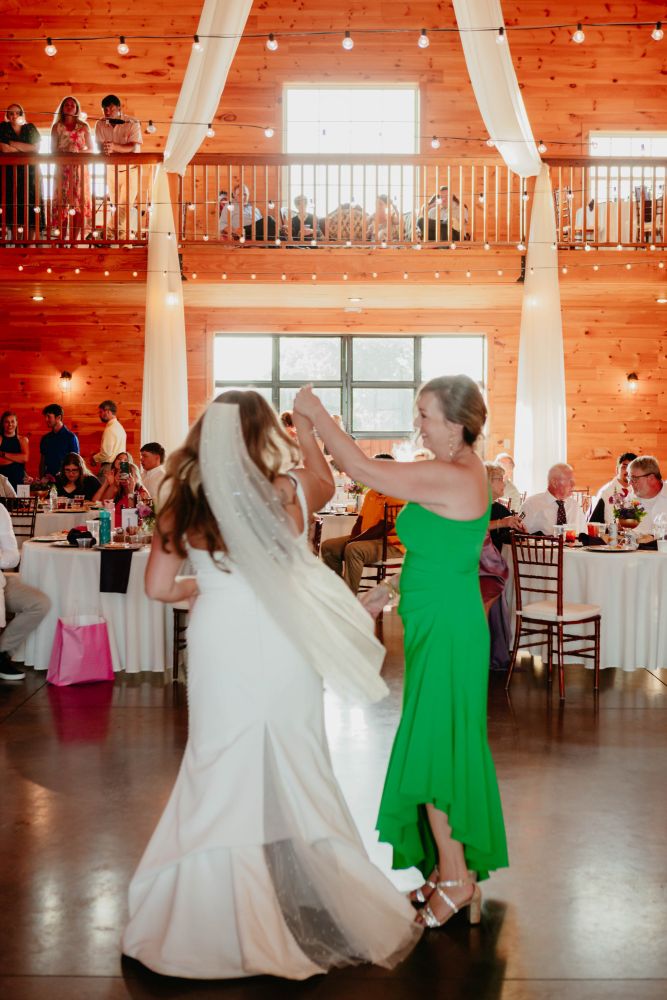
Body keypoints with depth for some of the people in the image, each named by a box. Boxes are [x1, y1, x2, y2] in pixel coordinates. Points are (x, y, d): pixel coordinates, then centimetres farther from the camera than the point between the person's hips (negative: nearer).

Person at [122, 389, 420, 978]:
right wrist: (306, 430, 26)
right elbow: (327, 482, 16)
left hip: (219, 647, 1)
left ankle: (222, 922, 23)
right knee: (291, 776, 14)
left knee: (223, 775, 13)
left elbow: (159, 587, -2)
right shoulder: (291, 492, -9)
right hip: (280, 649, 0)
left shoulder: (184, 503, -6)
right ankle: (306, 906, 28)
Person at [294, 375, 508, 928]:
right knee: (447, 745, 17)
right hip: (440, 624, 10)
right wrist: (392, 585, 19)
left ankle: (455, 879, 16)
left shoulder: (450, 478, -22)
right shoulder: (463, 472, 9)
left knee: (431, 749, 1)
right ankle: (456, 866, 31)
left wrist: (316, 412, -14)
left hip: (445, 629, -10)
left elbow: (363, 468, -24)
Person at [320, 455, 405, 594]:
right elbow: (360, 521, 16)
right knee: (328, 546, -2)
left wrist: (353, 541, -18)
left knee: (353, 549, -35)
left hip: (391, 545, -9)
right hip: (369, 540, 9)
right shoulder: (370, 494, 15)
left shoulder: (397, 496, -14)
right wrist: (351, 539, -5)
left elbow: (382, 528, -20)